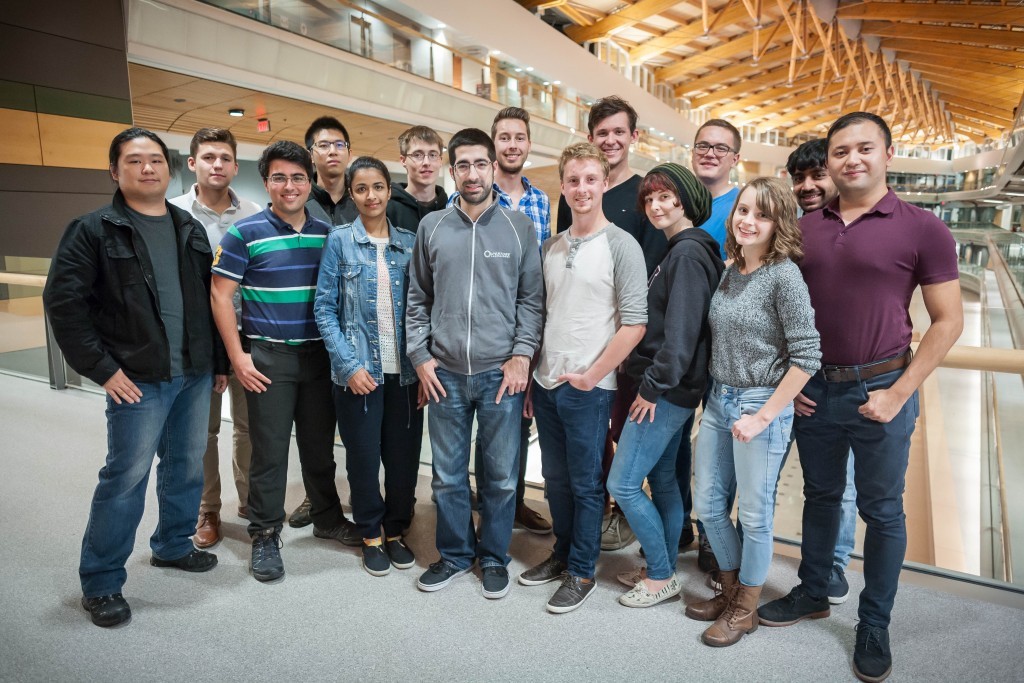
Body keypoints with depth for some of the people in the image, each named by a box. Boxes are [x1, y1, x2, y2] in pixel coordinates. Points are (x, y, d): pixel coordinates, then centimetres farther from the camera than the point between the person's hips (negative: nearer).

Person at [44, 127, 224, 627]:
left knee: (187, 467, 15)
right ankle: (101, 584, 16)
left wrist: (219, 360, 9)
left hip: (195, 375, 5)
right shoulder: (94, 230, -4)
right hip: (138, 380, -5)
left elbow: (212, 298, 12)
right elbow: (63, 302, -8)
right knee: (125, 478, -1)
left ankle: (173, 545, 36)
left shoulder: (190, 229, 10)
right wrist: (101, 369, -12)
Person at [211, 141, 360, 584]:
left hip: (319, 354, 4)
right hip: (268, 358, -3)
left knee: (320, 443, 15)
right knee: (270, 449, 4)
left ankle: (328, 519, 32)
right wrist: (237, 356, -10)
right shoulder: (245, 233, -5)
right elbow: (221, 295, -5)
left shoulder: (326, 233, 7)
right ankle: (265, 536, 20)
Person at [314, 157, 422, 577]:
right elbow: (324, 308, -3)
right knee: (363, 456, 7)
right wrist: (349, 365, -11)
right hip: (359, 371, -2)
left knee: (404, 454, 8)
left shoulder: (409, 242, 7)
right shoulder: (339, 241, 0)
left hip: (404, 370, 2)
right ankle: (371, 535, 27)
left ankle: (395, 531, 28)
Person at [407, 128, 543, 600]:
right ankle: (454, 554, 32)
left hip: (500, 372, -1)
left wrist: (522, 355, -6)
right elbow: (417, 299, 10)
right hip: (444, 373, 2)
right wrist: (420, 356, 3)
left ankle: (494, 556, 29)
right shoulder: (432, 226, 6)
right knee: (447, 475, 12)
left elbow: (532, 298, 3)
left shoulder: (518, 226, 2)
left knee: (501, 475, 8)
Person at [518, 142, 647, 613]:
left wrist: (590, 376, -13)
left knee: (585, 483, 7)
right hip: (545, 382, 6)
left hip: (588, 387, -5)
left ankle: (582, 572, 23)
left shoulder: (621, 245, -8)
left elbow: (634, 323, -13)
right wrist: (531, 375, 11)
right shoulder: (551, 247, 10)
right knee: (555, 478, 17)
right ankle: (563, 554, 35)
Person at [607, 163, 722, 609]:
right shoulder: (679, 250, 16)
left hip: (667, 391, -10)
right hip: (671, 388, 10)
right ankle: (664, 571, 29)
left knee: (623, 483, -4)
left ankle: (662, 577, 12)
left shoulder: (688, 253, -16)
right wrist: (655, 383, 14)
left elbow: (681, 328, -22)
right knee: (661, 478, 16)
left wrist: (653, 385, -18)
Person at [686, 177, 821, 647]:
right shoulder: (730, 272, 7)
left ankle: (745, 609, 30)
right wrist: (721, 396, 8)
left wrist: (763, 415, -17)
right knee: (708, 506, 15)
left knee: (754, 514, 9)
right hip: (718, 401, 7)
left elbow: (806, 357, -17)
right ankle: (730, 590, 38)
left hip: (761, 405, -7)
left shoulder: (784, 276, -14)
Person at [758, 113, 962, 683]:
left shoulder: (922, 229, -7)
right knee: (820, 496, 18)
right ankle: (813, 593, 36)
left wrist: (899, 393, -12)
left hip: (880, 390, -3)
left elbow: (948, 321, -5)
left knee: (883, 512, 9)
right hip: (814, 386, 4)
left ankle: (874, 625, 27)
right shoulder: (805, 227, 4)